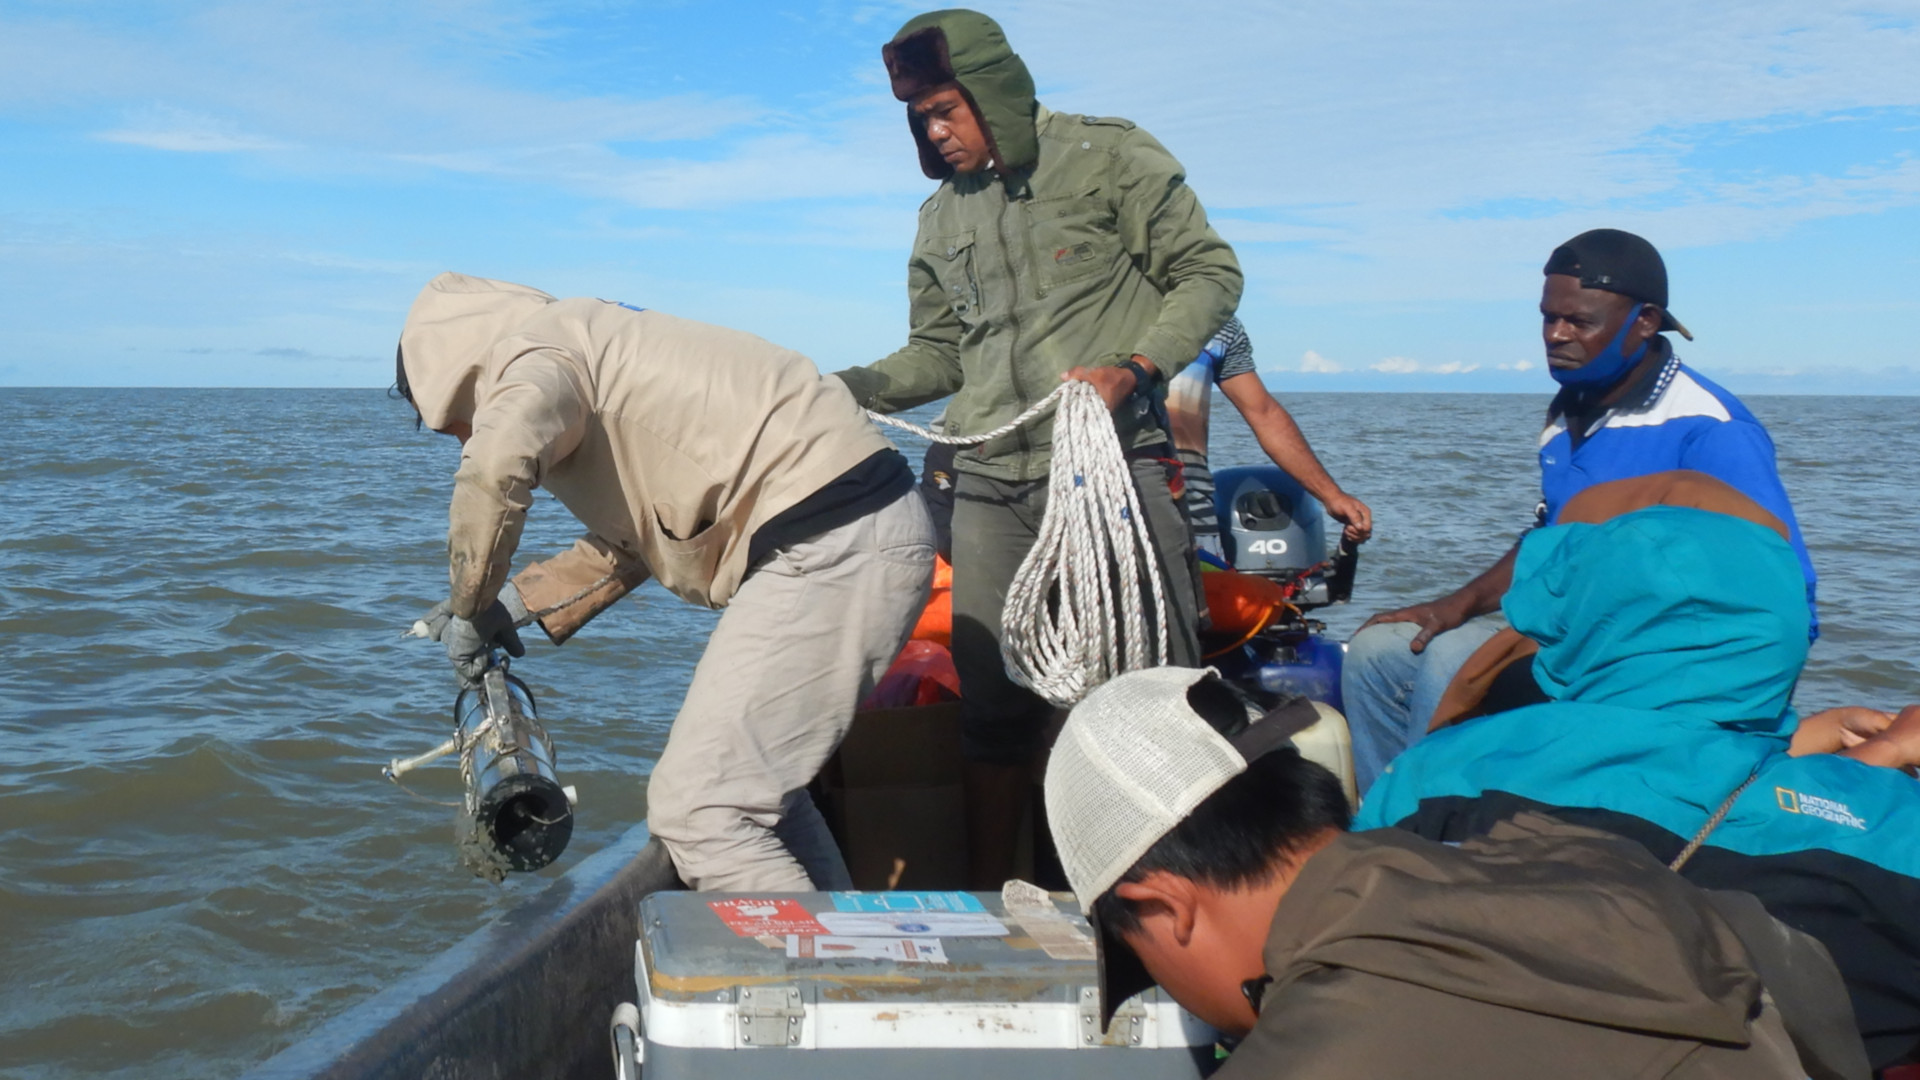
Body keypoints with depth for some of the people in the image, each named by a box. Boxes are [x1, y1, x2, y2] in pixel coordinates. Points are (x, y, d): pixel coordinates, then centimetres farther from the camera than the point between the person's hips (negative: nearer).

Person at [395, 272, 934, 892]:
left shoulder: (535, 353, -3)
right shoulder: (594, 349, 26)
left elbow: (496, 463, -26)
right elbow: (637, 533, 29)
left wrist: (469, 609, -11)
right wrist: (518, 602, 24)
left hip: (831, 544, -11)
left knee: (696, 807, -9)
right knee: (752, 784, 21)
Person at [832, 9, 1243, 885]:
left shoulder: (1109, 157, 2)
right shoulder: (942, 218, 19)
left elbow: (1208, 274, 0)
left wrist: (1133, 368, -15)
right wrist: (848, 389, 2)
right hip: (990, 485, 5)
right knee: (993, 704, 7)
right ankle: (987, 899, 19)